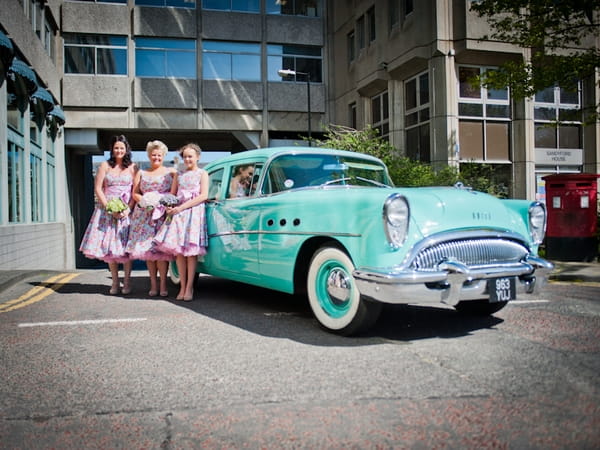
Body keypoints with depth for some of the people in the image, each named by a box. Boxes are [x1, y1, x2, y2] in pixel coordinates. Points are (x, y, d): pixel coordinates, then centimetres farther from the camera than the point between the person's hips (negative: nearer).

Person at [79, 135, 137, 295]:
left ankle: (127, 282, 4)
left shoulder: (132, 168, 6)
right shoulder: (105, 166, 7)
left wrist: (128, 209, -13)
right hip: (107, 210, 1)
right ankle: (115, 282, 9)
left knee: (125, 246, -4)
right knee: (109, 246, 0)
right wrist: (109, 208, -8)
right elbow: (98, 189, 2)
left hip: (127, 211, -1)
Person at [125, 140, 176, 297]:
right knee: (147, 248, -2)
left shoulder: (171, 172, 11)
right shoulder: (141, 173, 20)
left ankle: (163, 284, -9)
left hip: (163, 213, -3)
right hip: (144, 214, 3)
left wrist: (162, 200, -12)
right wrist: (143, 200, -5)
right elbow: (135, 193, 15)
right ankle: (153, 284, 3)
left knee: (161, 248, -12)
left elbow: (176, 193, 3)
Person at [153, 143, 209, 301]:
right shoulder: (179, 175, 19)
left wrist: (181, 207, -12)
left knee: (191, 250, -8)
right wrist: (170, 207, -5)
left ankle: (189, 287, -4)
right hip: (178, 213, 4)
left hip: (195, 212, -4)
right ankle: (182, 286, 4)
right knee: (178, 250, -2)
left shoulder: (202, 174, 6)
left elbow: (204, 196, -5)